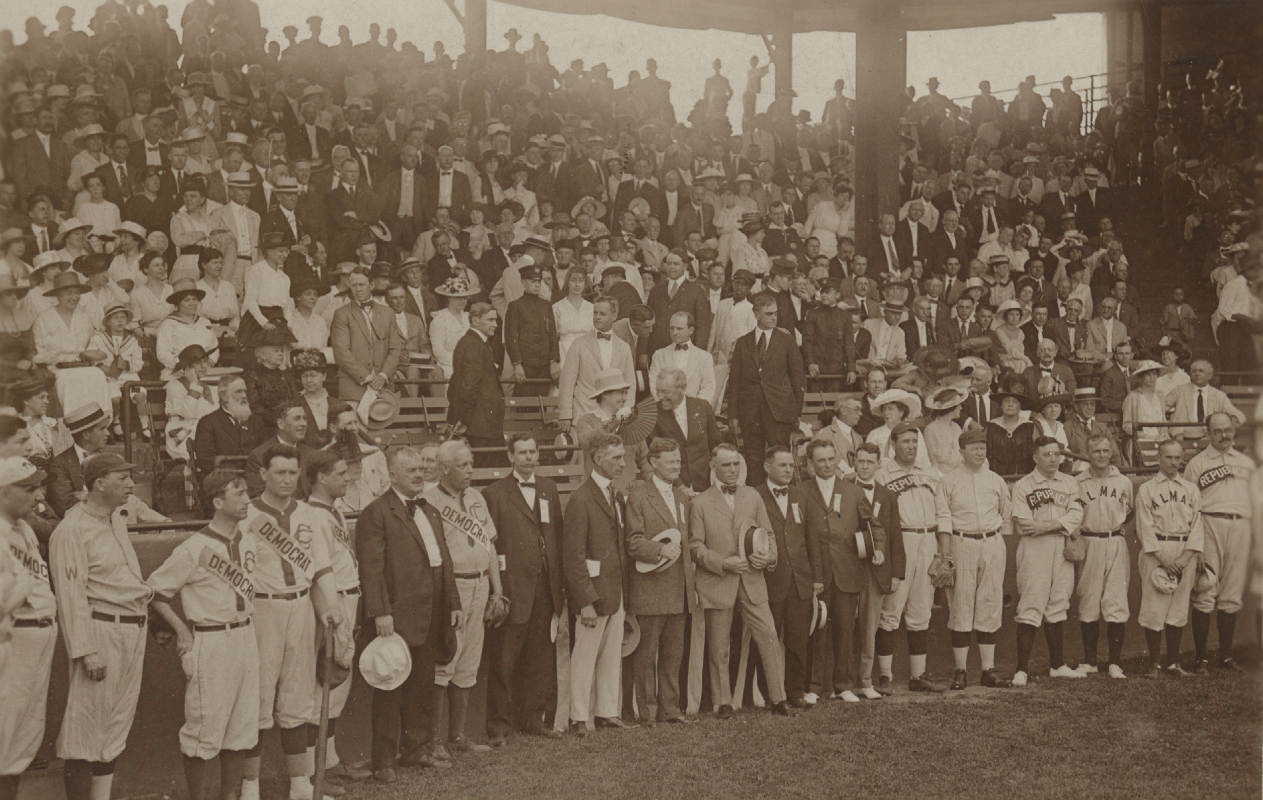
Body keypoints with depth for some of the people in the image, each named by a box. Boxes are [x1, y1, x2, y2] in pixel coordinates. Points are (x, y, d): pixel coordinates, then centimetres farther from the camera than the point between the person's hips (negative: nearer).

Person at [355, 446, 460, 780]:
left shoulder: (430, 512, 18)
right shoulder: (375, 513, -8)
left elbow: (444, 561, 20)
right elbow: (371, 567, -15)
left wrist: (453, 602, 14)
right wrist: (380, 612, -21)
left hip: (430, 617, 8)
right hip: (397, 617, -8)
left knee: (424, 687, 14)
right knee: (390, 691, 0)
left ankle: (417, 748, 26)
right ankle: (384, 760, 7)